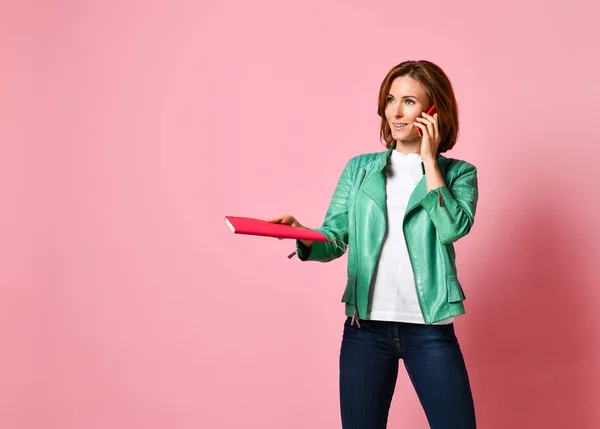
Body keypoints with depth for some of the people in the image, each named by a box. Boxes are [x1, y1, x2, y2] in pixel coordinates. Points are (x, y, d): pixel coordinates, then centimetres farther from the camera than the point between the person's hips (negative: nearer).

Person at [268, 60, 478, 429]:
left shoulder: (458, 173, 4)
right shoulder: (360, 169, 9)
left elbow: (453, 228, -15)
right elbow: (334, 240, 3)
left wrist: (429, 161, -8)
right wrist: (303, 235, -19)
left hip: (430, 329, -1)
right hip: (365, 328, 2)